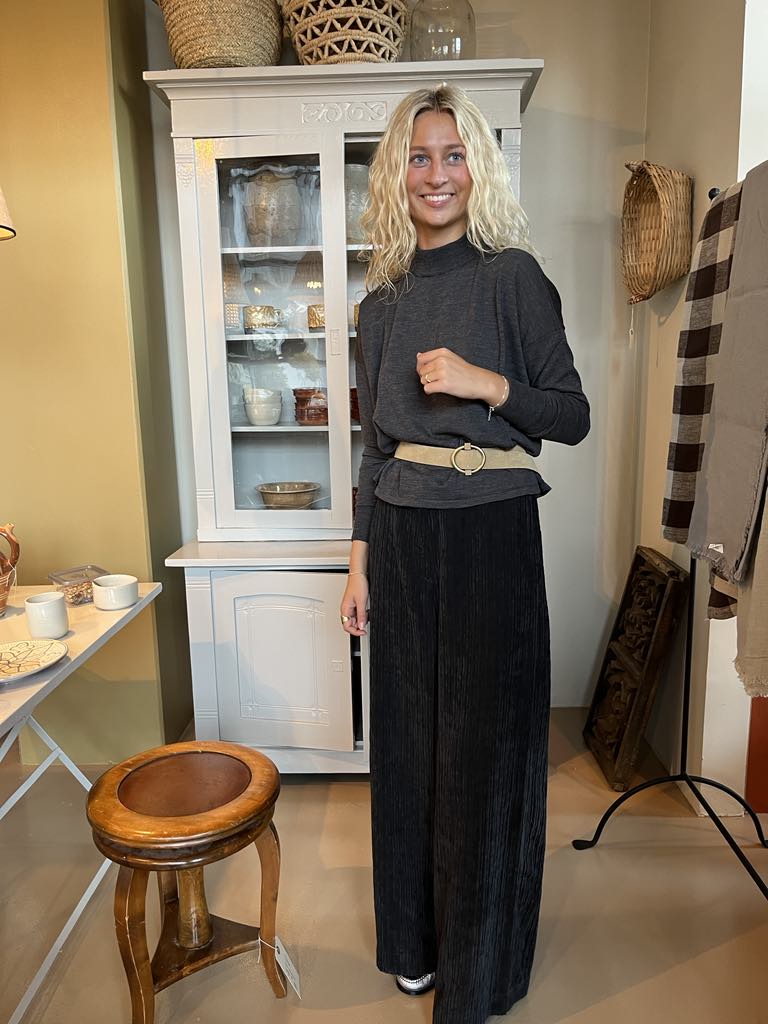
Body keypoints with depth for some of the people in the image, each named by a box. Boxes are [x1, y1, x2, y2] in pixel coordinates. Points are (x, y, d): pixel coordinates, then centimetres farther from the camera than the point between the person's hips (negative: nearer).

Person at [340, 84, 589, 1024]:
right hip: (401, 532, 5)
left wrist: (484, 383, -18)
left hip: (491, 530, -4)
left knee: (484, 742, 6)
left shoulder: (512, 275, -2)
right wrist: (360, 558, 8)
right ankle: (417, 936, 37)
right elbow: (374, 444, 12)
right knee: (410, 735, 13)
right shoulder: (381, 302, 11)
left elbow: (573, 415, -2)